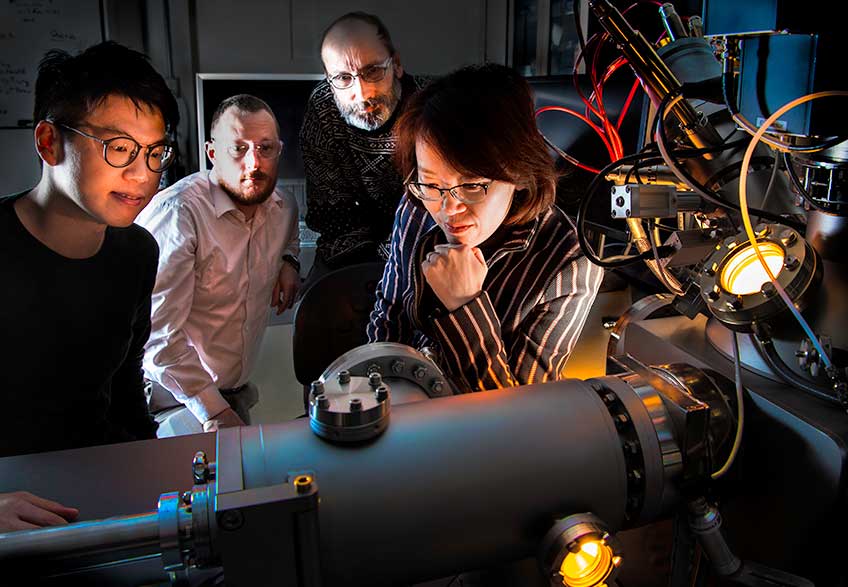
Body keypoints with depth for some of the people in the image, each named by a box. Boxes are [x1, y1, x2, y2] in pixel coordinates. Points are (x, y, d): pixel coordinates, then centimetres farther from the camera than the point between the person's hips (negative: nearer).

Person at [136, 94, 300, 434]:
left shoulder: (283, 207, -1)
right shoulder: (178, 212, -25)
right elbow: (158, 334, -28)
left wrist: (289, 261, 1)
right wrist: (214, 412, -24)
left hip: (237, 389, 7)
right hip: (176, 397, -6)